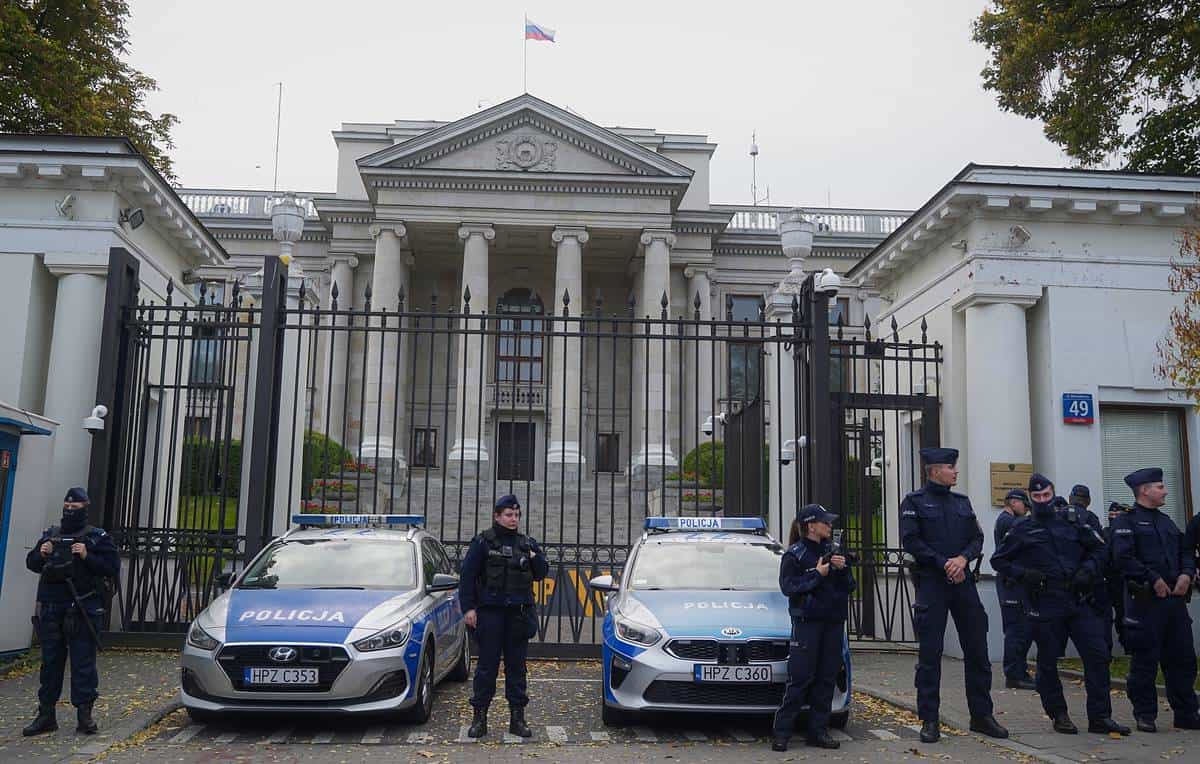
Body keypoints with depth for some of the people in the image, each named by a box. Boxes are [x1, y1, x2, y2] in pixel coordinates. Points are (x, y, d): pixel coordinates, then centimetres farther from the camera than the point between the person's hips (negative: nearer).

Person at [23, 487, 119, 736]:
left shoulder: (97, 537, 1)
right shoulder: (50, 534, 14)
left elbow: (112, 567, -6)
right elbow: (31, 563, 18)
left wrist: (87, 557, -18)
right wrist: (40, 554, -3)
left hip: (83, 611, -4)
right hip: (50, 610, 4)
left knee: (83, 663, -2)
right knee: (50, 662, 10)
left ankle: (84, 715, 4)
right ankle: (46, 715, 18)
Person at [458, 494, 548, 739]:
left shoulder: (527, 543, 11)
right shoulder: (483, 542, 0)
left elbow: (541, 574, 12)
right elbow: (468, 576, -3)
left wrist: (536, 558, -8)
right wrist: (468, 608, -10)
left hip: (519, 613, 3)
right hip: (490, 612, -3)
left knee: (517, 666, 8)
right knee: (487, 665, 0)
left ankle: (517, 718, 15)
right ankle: (480, 718, 8)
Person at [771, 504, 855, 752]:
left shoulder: (833, 551, 14)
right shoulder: (794, 555, -4)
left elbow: (850, 586, 14)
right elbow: (788, 587, -12)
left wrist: (842, 569, -5)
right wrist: (817, 574, -14)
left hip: (833, 620, 6)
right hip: (807, 621, -6)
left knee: (826, 678, 6)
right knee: (800, 678, -8)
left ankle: (818, 731, 14)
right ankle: (782, 732, -3)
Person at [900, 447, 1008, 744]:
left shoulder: (962, 502, 15)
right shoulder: (914, 502, -2)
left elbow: (977, 538, 11)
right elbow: (910, 541, -10)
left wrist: (963, 558, -9)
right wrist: (943, 564, -14)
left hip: (963, 580, 5)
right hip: (931, 583, -5)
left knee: (977, 649, 7)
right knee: (930, 654, -1)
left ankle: (981, 715, 19)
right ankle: (929, 721, 7)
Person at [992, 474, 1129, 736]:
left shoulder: (1072, 521, 10)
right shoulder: (1022, 530, 5)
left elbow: (1098, 549, 15)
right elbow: (998, 560, 8)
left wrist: (1088, 570, -3)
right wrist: (1023, 573, -8)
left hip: (1079, 601, 2)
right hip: (1044, 606, -2)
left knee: (1097, 655, -3)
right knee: (1048, 661, 4)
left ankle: (1100, 717, 6)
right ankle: (1059, 715, 20)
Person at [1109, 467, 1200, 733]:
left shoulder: (1166, 521, 19)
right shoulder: (1126, 521, -5)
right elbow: (1124, 558, -16)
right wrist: (1154, 579, -16)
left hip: (1175, 598, 7)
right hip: (1144, 599, -7)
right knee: (1144, 661, -1)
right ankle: (1145, 716, 9)